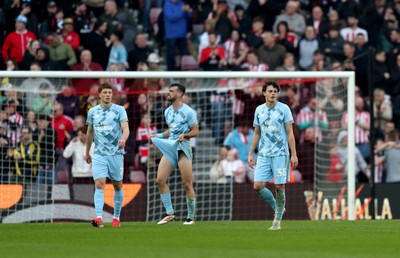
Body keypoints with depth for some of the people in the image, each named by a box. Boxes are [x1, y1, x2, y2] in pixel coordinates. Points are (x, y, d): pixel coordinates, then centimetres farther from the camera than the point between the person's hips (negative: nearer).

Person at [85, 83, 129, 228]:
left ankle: (116, 217, 21)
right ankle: (99, 218, -24)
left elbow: (125, 128, -11)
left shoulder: (119, 110, 0)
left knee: (117, 186, 6)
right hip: (99, 154, 1)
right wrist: (87, 153, 24)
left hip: (116, 153, -1)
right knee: (99, 185, -14)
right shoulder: (92, 111, 9)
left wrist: (123, 139, -32)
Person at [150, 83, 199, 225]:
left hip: (182, 147, -7)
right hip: (169, 148, 7)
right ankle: (169, 213, 3)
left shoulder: (188, 112, -6)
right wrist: (159, 136, 12)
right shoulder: (167, 111, 15)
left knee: (187, 184, -7)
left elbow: (195, 131, -3)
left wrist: (184, 135, -20)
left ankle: (191, 217, 3)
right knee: (160, 180, -6)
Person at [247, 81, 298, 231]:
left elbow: (290, 133, -1)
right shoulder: (259, 110, 10)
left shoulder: (284, 109, -1)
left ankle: (277, 220, 7)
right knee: (258, 186, -8)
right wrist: (250, 154, 13)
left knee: (279, 187, -4)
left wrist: (294, 155, -7)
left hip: (280, 154, -3)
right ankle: (276, 207, 17)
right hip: (263, 155, 3)